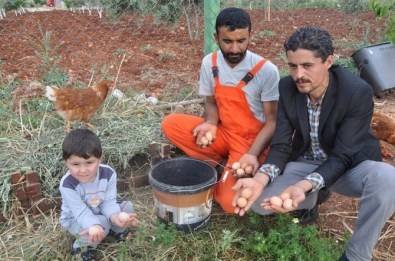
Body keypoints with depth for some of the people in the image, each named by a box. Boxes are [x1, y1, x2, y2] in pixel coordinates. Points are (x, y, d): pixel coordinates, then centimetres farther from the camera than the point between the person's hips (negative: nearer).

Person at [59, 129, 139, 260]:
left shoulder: (108, 174, -24)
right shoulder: (67, 184, -34)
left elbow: (108, 202, -21)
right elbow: (81, 212, -34)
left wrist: (115, 216, -45)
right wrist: (93, 226, -55)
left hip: (100, 212, 4)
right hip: (75, 219, -4)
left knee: (127, 206, -14)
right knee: (102, 223, -32)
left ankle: (116, 230, 13)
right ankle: (82, 247, -4)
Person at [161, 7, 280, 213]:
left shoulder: (266, 70, -19)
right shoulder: (210, 63, -6)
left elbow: (272, 121, -13)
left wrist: (252, 154, -27)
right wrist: (211, 123, -15)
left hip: (252, 140, -4)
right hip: (223, 133, 5)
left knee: (231, 202, -24)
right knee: (170, 124, -14)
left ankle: (222, 174, 10)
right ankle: (217, 164, -4)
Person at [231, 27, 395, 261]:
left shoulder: (358, 92, -25)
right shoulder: (287, 87, -14)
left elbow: (342, 157, -26)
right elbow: (281, 146, -13)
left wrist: (304, 186, -44)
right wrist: (260, 179, -34)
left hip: (348, 166, -2)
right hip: (305, 163, 3)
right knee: (257, 200, -20)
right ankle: (314, 197, 11)